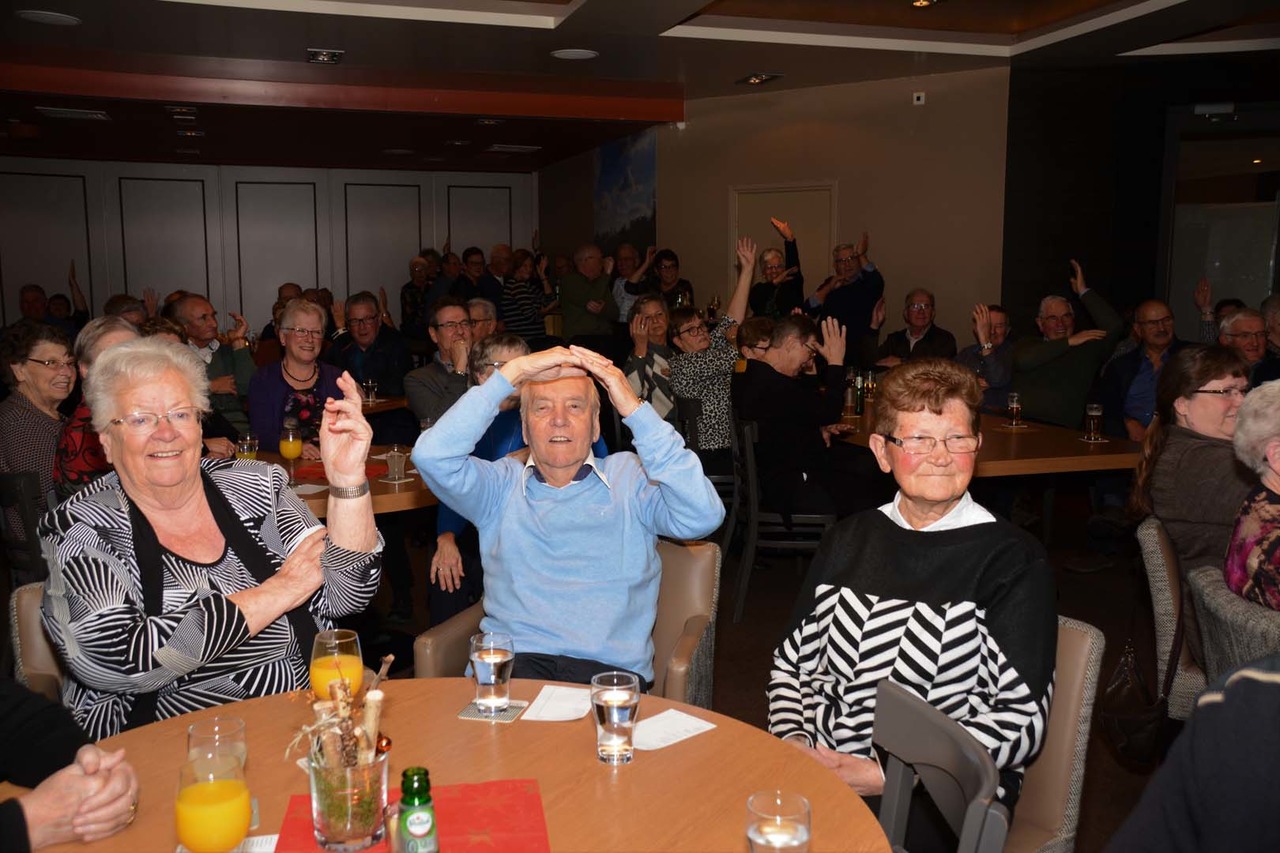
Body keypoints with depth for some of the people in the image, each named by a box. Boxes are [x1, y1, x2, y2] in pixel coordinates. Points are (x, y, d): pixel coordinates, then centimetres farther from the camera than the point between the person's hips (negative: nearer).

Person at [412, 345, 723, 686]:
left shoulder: (631, 476, 11)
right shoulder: (502, 485, 14)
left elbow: (702, 517, -8)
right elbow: (432, 454, -4)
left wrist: (634, 409, -12)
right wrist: (513, 372, -6)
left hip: (609, 668, 0)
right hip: (511, 659, 0)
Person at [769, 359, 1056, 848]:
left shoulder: (1014, 562, -2)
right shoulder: (849, 542, 12)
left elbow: (1022, 720, -7)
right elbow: (791, 660, 16)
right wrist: (792, 740, -4)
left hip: (941, 803, -4)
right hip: (815, 771, 4)